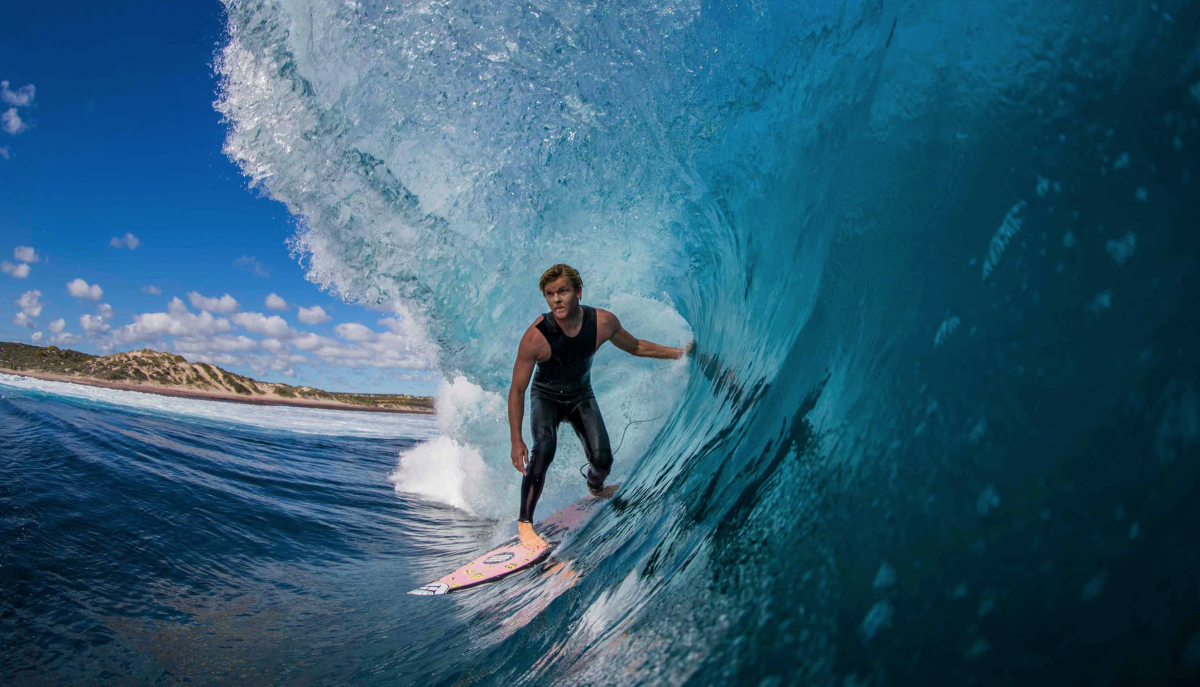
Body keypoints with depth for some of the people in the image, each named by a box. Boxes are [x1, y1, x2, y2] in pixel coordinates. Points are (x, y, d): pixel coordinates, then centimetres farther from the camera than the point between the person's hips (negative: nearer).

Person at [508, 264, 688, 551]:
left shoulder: (603, 322, -23)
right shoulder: (536, 337, -32)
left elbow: (635, 347, -1)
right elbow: (517, 390, -22)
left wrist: (679, 353, 2)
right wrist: (516, 440, -24)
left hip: (581, 396, 3)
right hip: (546, 397, -3)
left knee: (602, 459, -9)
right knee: (544, 448, -31)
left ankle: (595, 488, 31)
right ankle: (524, 522, -18)